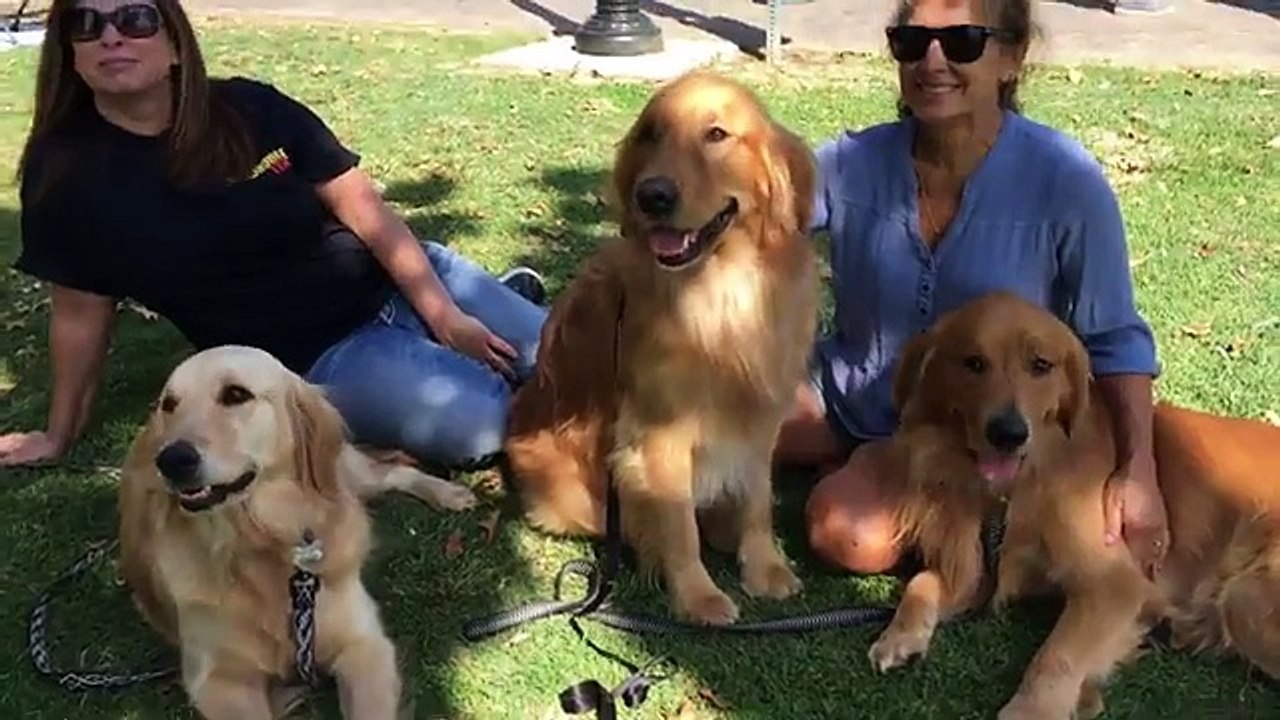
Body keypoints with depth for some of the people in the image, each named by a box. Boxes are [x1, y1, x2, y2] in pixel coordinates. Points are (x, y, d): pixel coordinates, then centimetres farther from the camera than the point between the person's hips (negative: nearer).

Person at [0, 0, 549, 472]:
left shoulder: (251, 109, -8)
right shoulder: (63, 172, -9)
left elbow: (361, 204, -7)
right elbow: (80, 313, 1)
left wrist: (445, 316, -12)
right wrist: (60, 435, 8)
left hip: (399, 282, 2)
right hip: (315, 354, -1)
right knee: (475, 422, -25)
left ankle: (514, 296, 33)